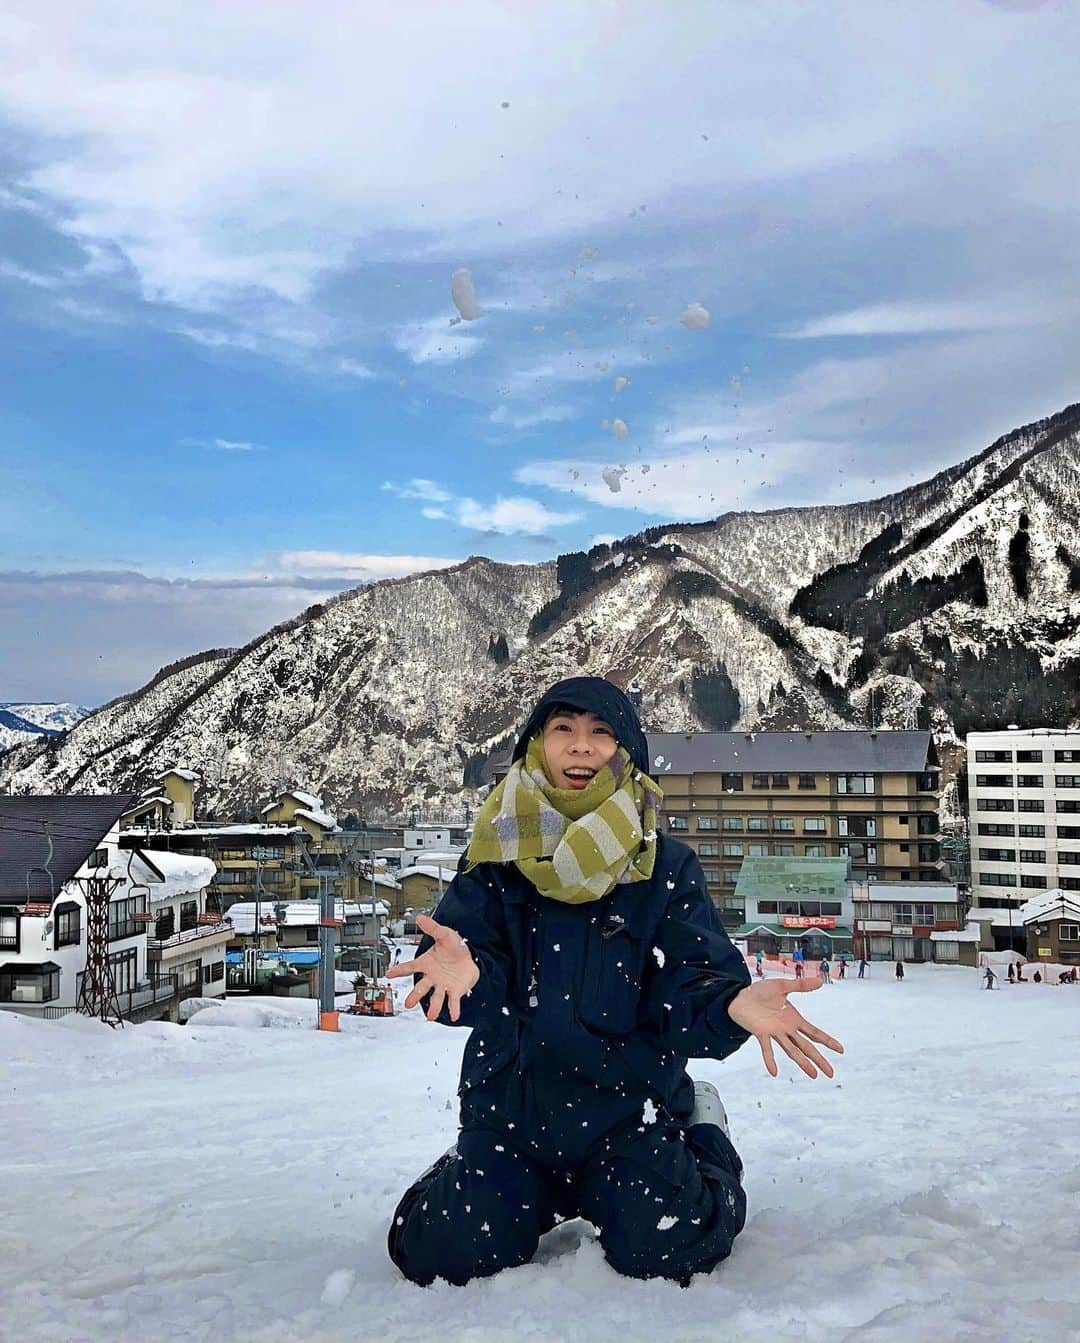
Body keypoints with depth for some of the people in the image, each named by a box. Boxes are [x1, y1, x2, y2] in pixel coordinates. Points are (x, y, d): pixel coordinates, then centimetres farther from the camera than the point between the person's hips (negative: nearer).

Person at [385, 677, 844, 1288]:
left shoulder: (666, 864, -2)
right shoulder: (498, 854, -1)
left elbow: (691, 979, -10)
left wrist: (734, 1004, -34)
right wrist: (463, 973, -36)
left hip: (626, 1104, -1)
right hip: (510, 1099, 1)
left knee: (666, 1250, -18)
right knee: (444, 1253, -12)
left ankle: (702, 1140, 17)